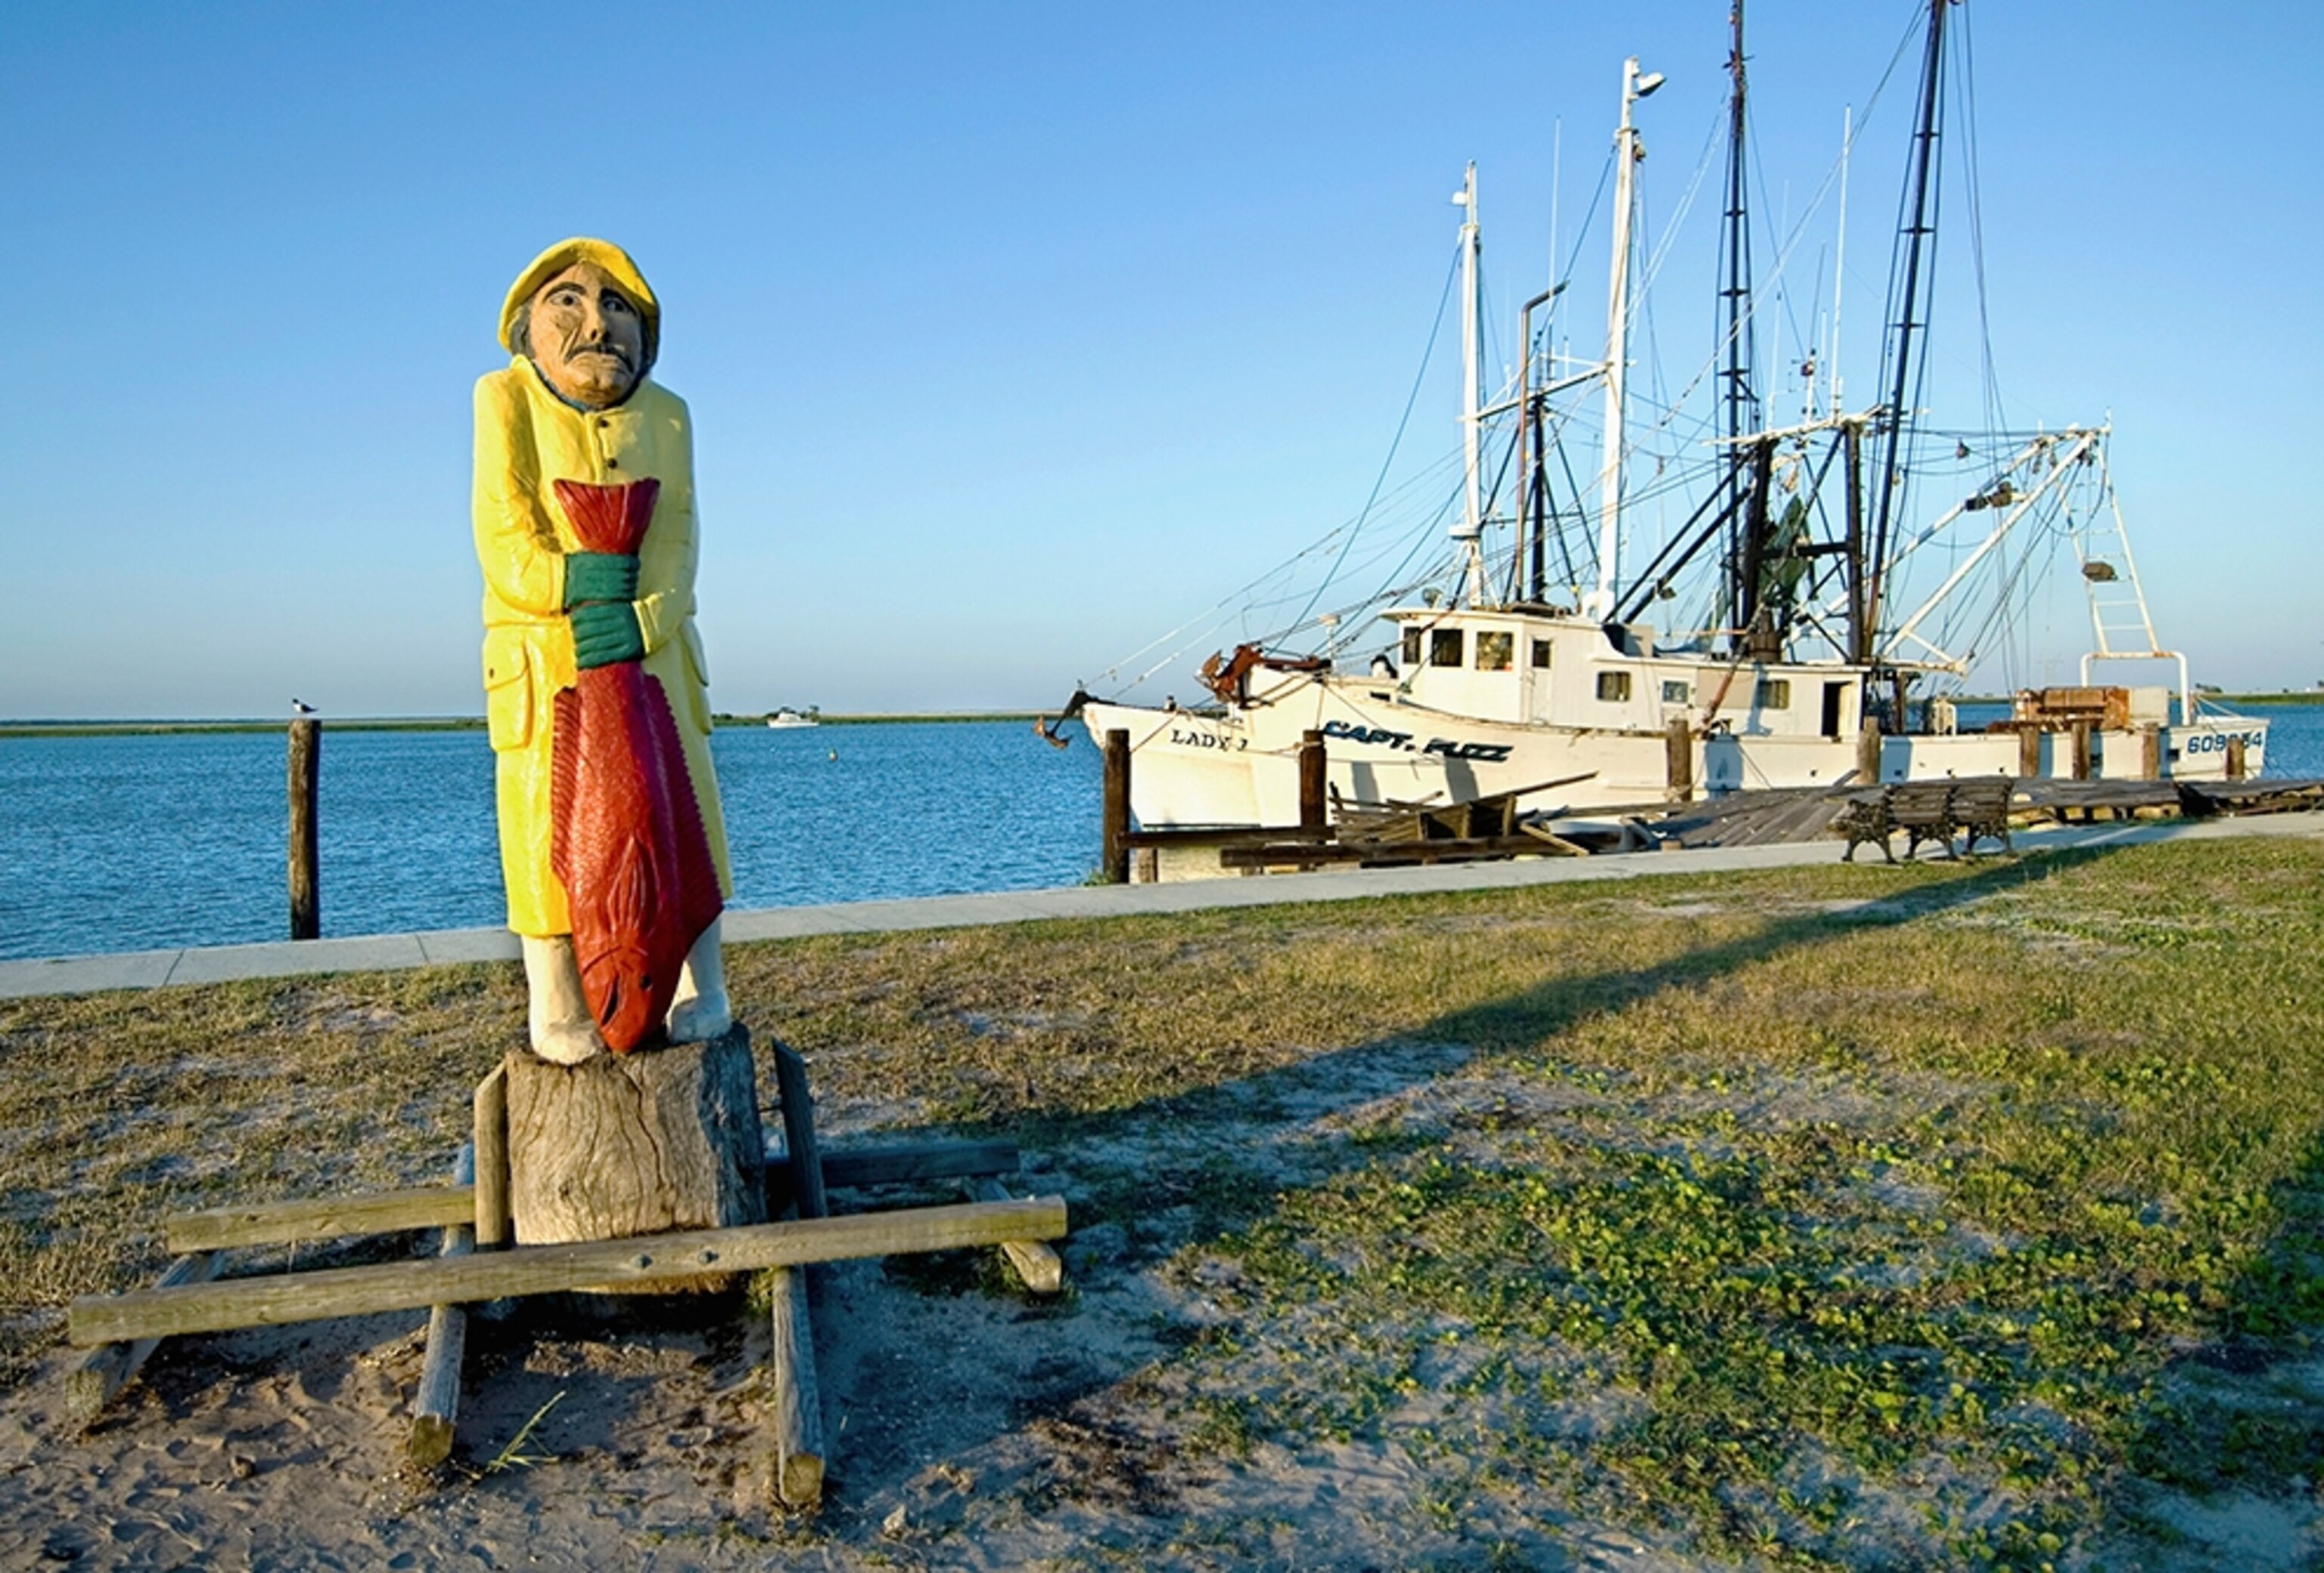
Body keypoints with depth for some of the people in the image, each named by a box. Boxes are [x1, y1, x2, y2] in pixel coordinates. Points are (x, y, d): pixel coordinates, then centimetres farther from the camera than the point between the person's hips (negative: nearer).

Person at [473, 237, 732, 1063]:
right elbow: (502, 542, -9)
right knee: (547, 823, -4)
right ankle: (556, 1010, 8)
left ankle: (701, 989, 16)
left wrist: (640, 620, -20)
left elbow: (677, 546, -3)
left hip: (652, 652, 3)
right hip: (540, 656, -2)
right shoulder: (506, 399, -3)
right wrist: (575, 580, -26)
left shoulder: (667, 415, 5)